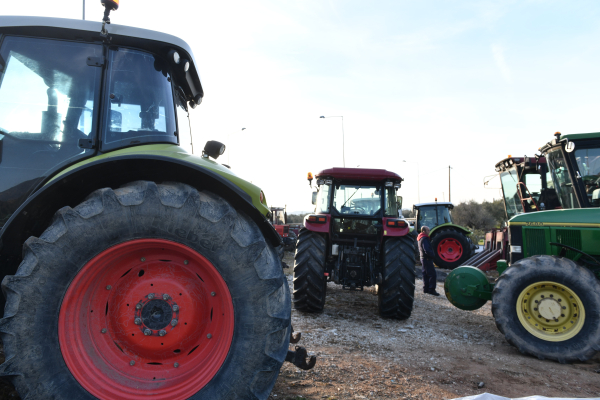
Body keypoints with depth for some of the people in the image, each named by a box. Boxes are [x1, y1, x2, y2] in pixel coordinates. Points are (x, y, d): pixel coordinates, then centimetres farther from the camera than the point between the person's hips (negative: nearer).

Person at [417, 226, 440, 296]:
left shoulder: (420, 239, 16)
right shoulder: (424, 239, -18)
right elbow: (427, 250, -26)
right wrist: (432, 255, -12)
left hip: (423, 258, 11)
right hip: (427, 258, -11)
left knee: (426, 274, 14)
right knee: (433, 274, -9)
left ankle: (426, 289, 18)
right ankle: (431, 290, -9)